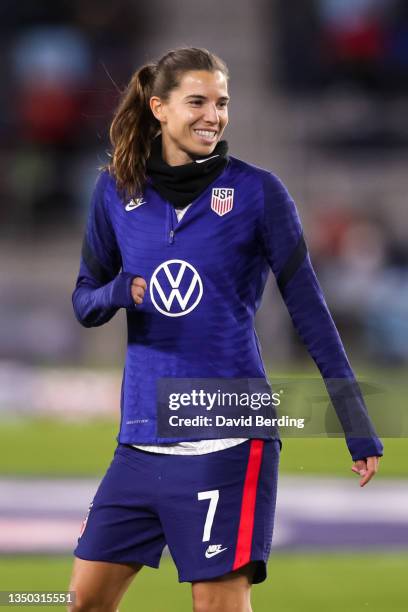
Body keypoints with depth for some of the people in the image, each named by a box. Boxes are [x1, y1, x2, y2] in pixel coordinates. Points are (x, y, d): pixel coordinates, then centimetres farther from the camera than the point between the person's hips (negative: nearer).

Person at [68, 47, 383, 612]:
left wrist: (358, 425, -4)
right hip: (143, 435, 4)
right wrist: (117, 293, -11)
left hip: (228, 439, -4)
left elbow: (309, 310, -2)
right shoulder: (116, 191, 7)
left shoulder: (257, 191, -3)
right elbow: (84, 301, 13)